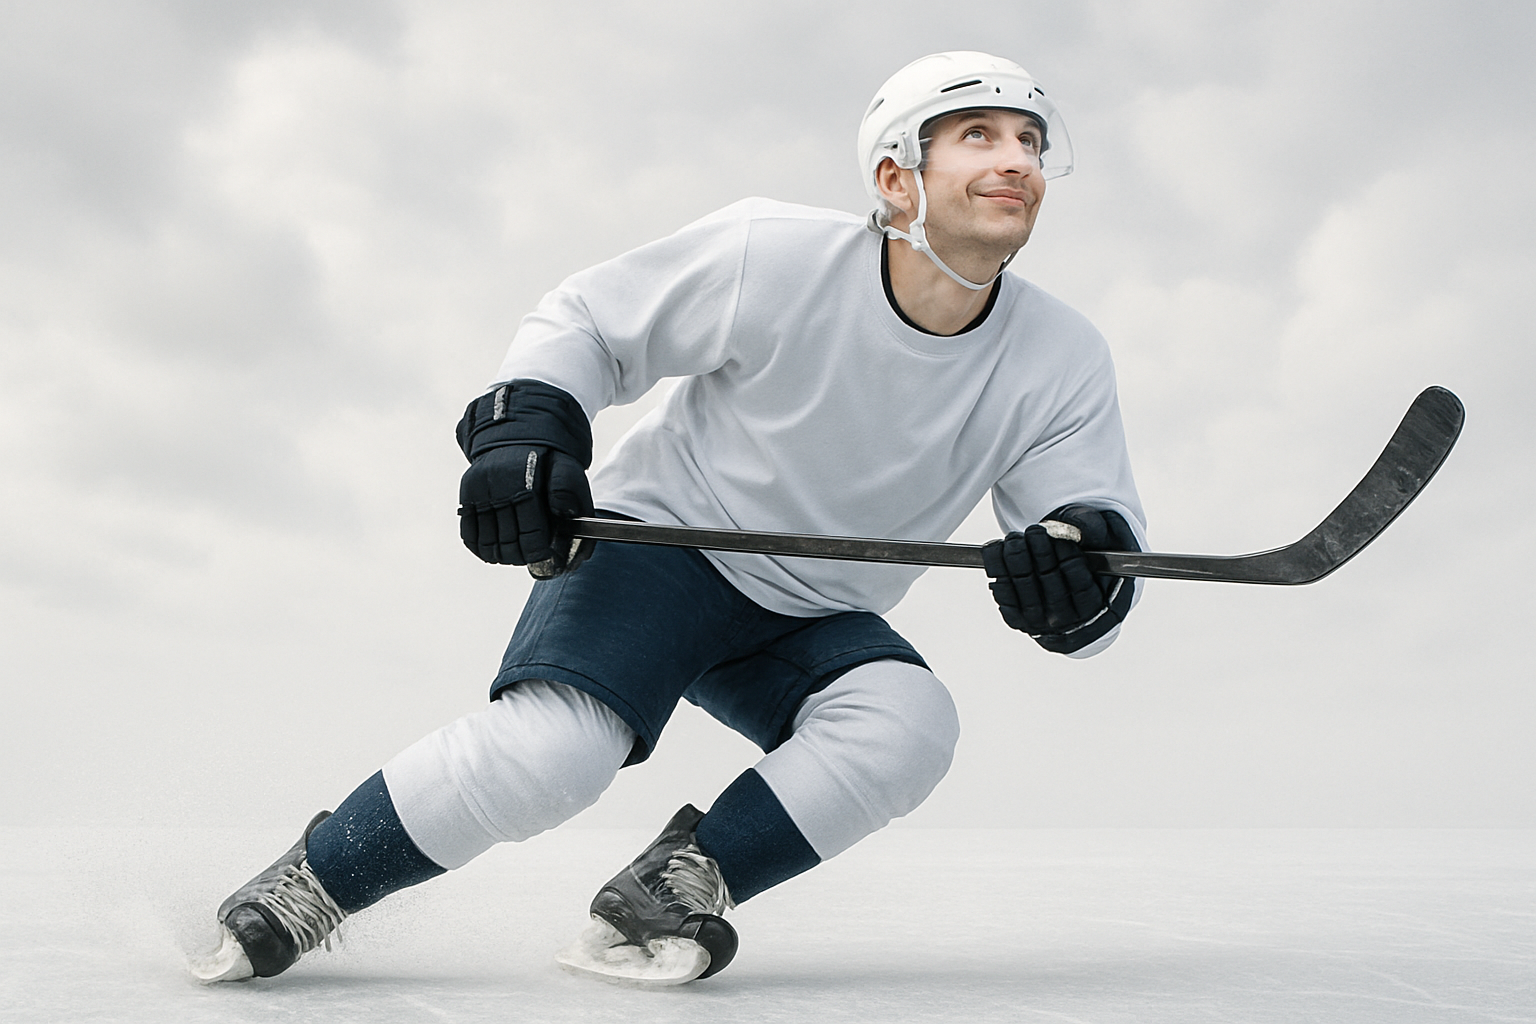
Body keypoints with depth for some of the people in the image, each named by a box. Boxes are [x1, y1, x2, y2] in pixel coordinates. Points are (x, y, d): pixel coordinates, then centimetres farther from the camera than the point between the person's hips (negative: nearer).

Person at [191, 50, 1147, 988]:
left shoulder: (1063, 361, -11)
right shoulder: (771, 255, -20)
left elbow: (1105, 515, -10)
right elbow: (584, 321, -8)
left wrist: (1086, 568, -34)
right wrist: (523, 430, -24)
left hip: (811, 624, 4)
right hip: (663, 535, -4)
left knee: (910, 724, -27)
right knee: (554, 746, -27)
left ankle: (664, 897, -15)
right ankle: (306, 887, -3)